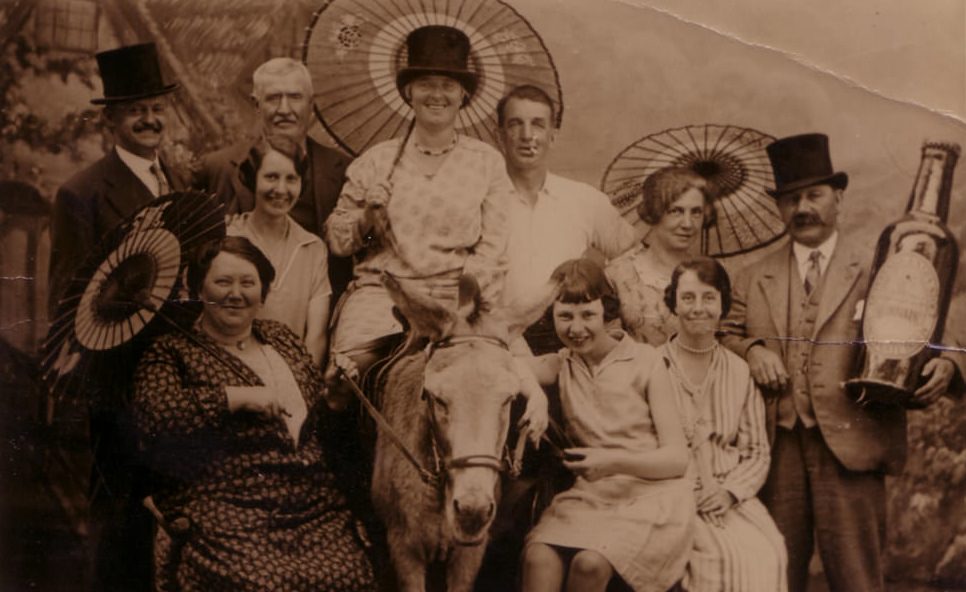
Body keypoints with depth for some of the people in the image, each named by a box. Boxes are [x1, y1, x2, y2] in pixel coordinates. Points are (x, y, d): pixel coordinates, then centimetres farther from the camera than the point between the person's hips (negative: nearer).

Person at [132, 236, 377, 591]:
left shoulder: (282, 339, 20)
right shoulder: (173, 353, 5)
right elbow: (153, 414, -17)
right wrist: (238, 396, -16)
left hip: (317, 510, 5)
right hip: (228, 515, -4)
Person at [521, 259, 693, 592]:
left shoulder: (645, 361, 1)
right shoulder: (562, 365, 13)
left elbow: (677, 457, -3)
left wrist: (615, 461, -17)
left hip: (652, 493, -3)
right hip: (590, 494, 3)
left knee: (590, 563, -31)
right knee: (538, 558, -29)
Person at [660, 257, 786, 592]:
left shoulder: (739, 372, 12)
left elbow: (758, 452, 11)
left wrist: (730, 492, -7)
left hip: (731, 499, 3)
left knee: (769, 556, -25)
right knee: (725, 557, -29)